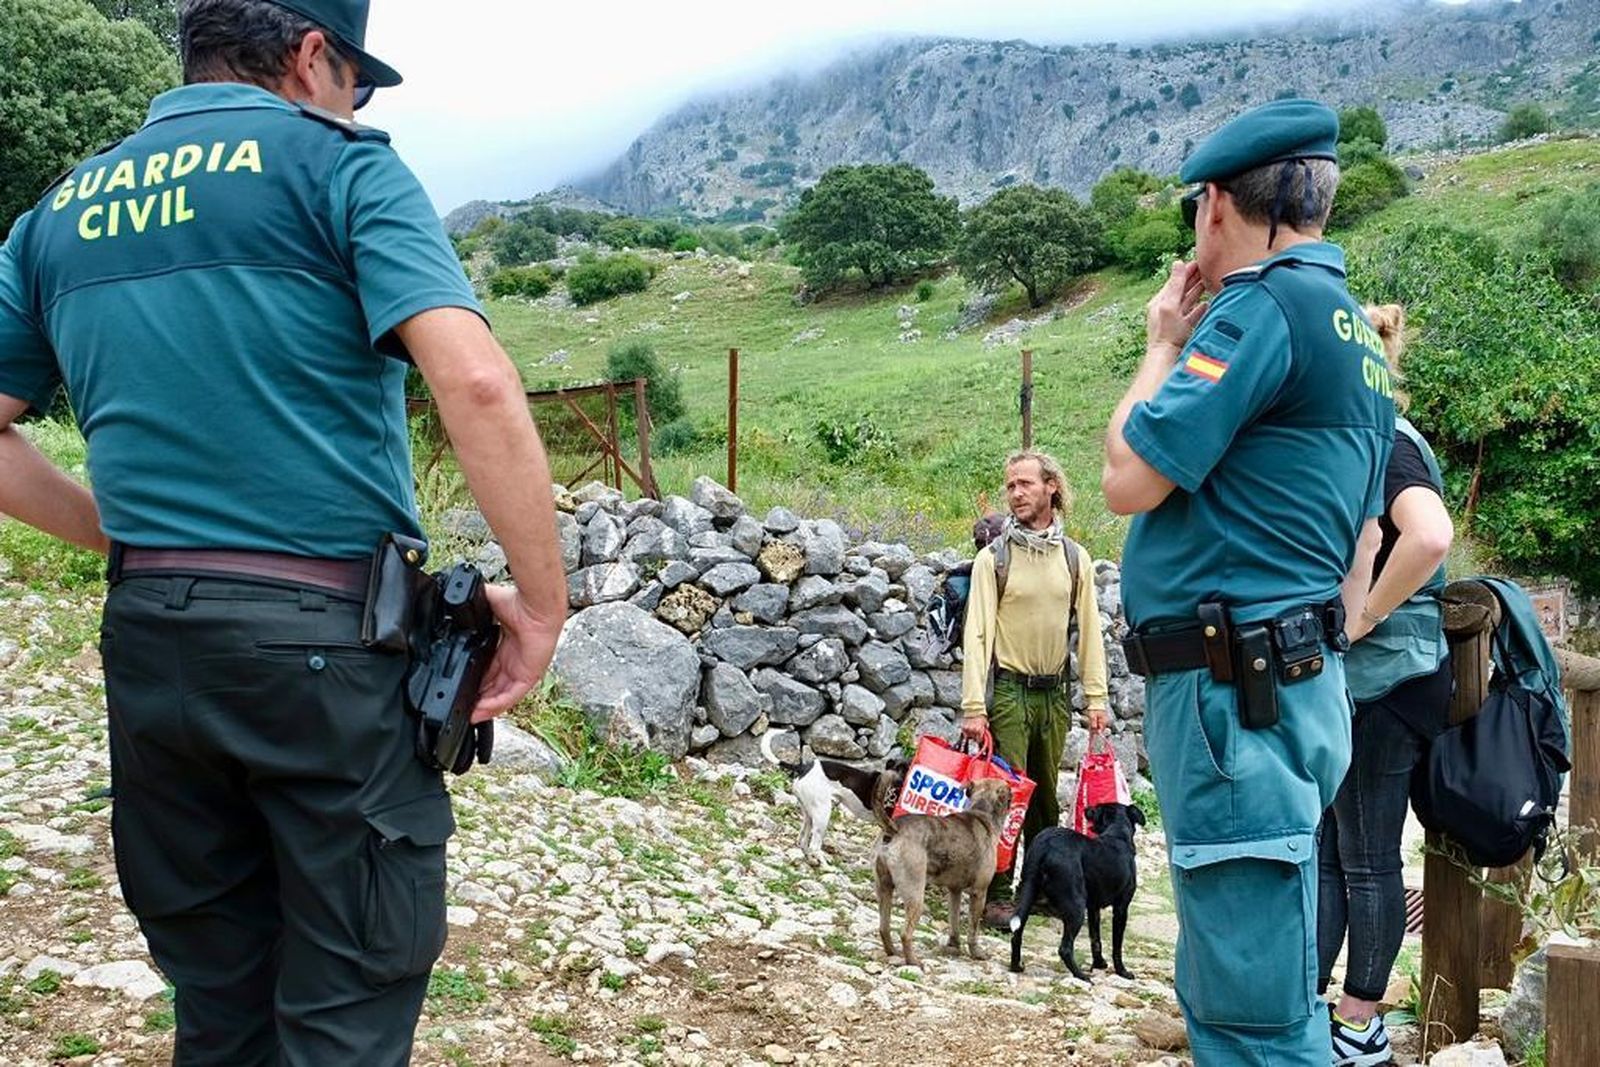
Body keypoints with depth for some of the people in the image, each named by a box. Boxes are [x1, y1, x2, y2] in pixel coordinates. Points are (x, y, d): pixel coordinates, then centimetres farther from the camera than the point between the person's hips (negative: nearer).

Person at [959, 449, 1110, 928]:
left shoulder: (1075, 558, 7)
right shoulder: (994, 557, -4)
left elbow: (1089, 630, 8)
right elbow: (977, 632, -8)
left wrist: (1096, 696, 2)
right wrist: (973, 705, -15)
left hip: (1054, 693, 4)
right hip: (1008, 690, -4)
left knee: (1045, 794, 13)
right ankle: (997, 896, -1)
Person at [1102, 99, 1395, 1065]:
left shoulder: (1265, 304, -13)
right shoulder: (1353, 323, 18)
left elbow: (1131, 479, -16)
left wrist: (1164, 346, -1)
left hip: (1234, 695, -10)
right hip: (1303, 684, 11)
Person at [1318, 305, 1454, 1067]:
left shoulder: (1384, 443, -14)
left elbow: (1431, 535, -33)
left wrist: (1364, 617, -24)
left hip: (1385, 681, -10)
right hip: (1350, 682, 10)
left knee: (1367, 859, 0)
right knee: (1325, 852, 13)